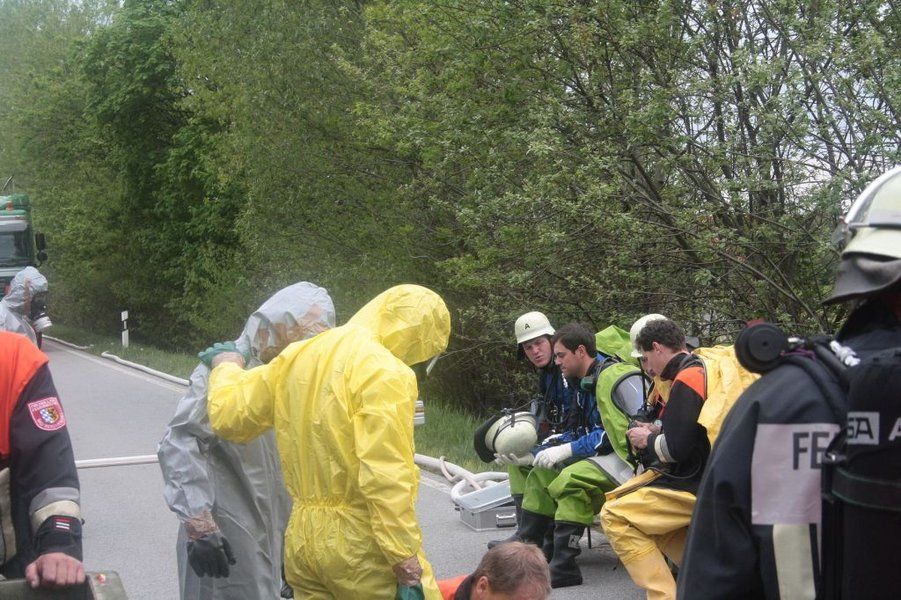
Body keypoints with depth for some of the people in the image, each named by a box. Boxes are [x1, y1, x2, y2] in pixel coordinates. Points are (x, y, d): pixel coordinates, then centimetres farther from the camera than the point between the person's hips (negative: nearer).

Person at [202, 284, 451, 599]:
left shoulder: (298, 356, 8)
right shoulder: (383, 370, -15)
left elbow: (227, 416, 15)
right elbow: (385, 475, -22)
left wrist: (228, 367, 33)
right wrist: (406, 557, -18)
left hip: (302, 540, 8)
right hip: (361, 545, -8)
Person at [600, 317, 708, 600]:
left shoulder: (686, 380, -17)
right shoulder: (702, 369, 12)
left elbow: (676, 449, -22)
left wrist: (647, 441, -2)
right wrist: (656, 432, 11)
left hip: (695, 488, -10)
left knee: (615, 516, -9)